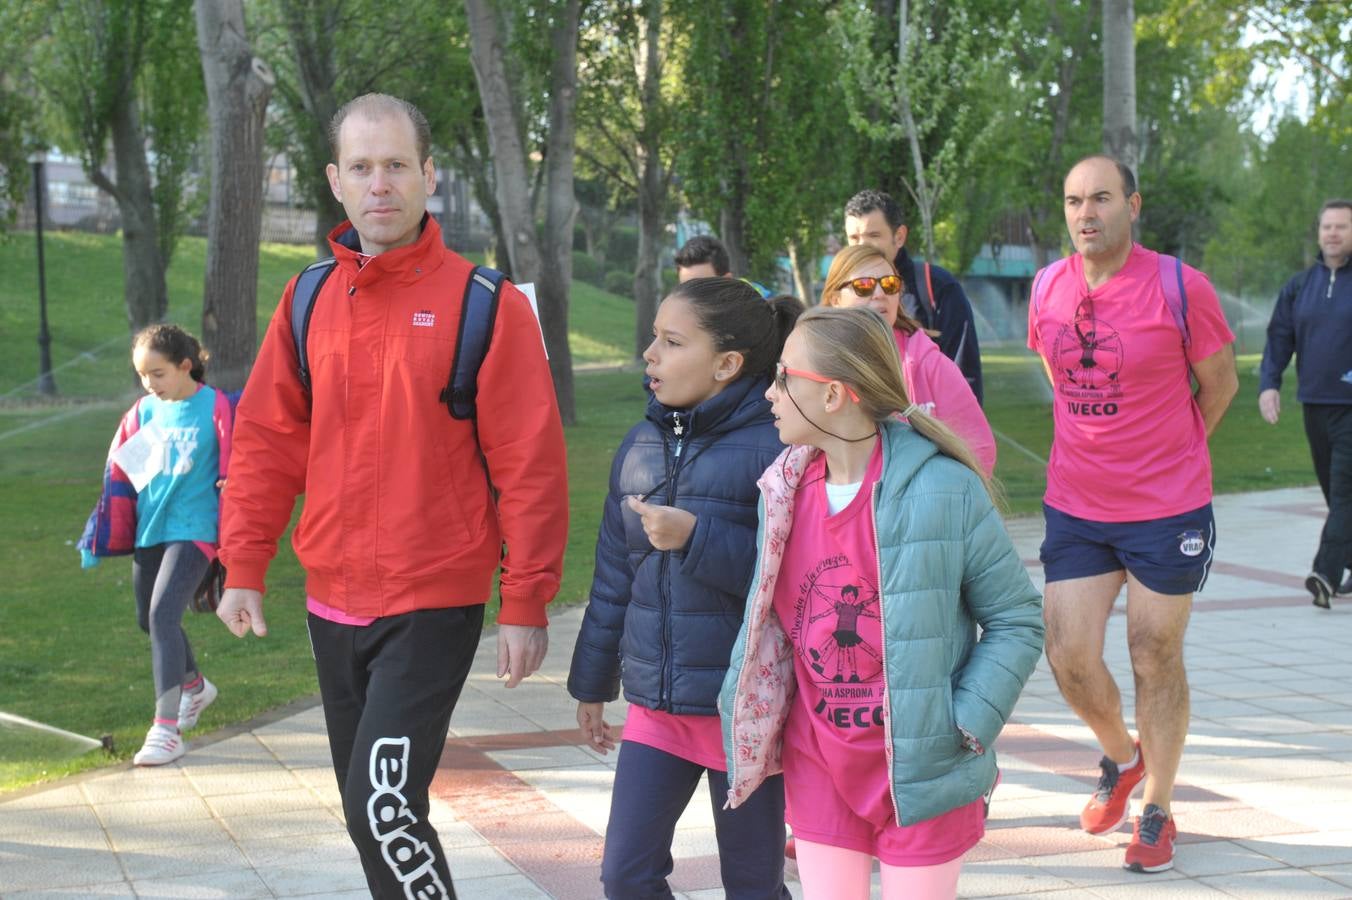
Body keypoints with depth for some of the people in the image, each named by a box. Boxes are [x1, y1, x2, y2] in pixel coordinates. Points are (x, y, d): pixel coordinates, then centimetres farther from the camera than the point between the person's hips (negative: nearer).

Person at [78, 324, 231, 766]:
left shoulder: (214, 406, -9)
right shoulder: (145, 410, 5)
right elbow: (120, 472, 10)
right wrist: (103, 537, 10)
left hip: (193, 530, -6)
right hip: (149, 530, 6)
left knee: (163, 615, -19)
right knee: (149, 620, 18)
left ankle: (167, 729, -15)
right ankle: (194, 687, 44)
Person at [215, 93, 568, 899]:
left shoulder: (484, 305, -9)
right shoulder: (309, 300, 5)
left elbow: (530, 463, -10)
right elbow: (268, 440, 9)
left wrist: (526, 605, -10)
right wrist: (244, 569, 4)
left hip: (434, 606, -5)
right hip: (333, 601, 6)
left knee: (386, 803, -14)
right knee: (368, 809, 15)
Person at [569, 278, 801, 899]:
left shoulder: (776, 449, -15)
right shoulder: (641, 445, 6)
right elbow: (614, 574, 14)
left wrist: (695, 537, -26)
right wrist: (592, 684, 19)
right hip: (654, 704, 6)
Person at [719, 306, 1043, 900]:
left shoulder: (943, 490, -16)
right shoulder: (785, 493, 0)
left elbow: (1016, 618, -9)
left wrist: (964, 725, -16)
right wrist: (750, 725, 4)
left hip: (921, 774, -5)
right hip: (818, 767, 5)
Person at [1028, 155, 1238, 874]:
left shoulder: (1179, 287, -13)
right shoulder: (1048, 288, 0)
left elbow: (1220, 383, 1)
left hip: (1168, 511, -3)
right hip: (1074, 509, 4)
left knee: (1155, 659, 5)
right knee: (1069, 658, 1)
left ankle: (1157, 812, 22)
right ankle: (1120, 759, 32)